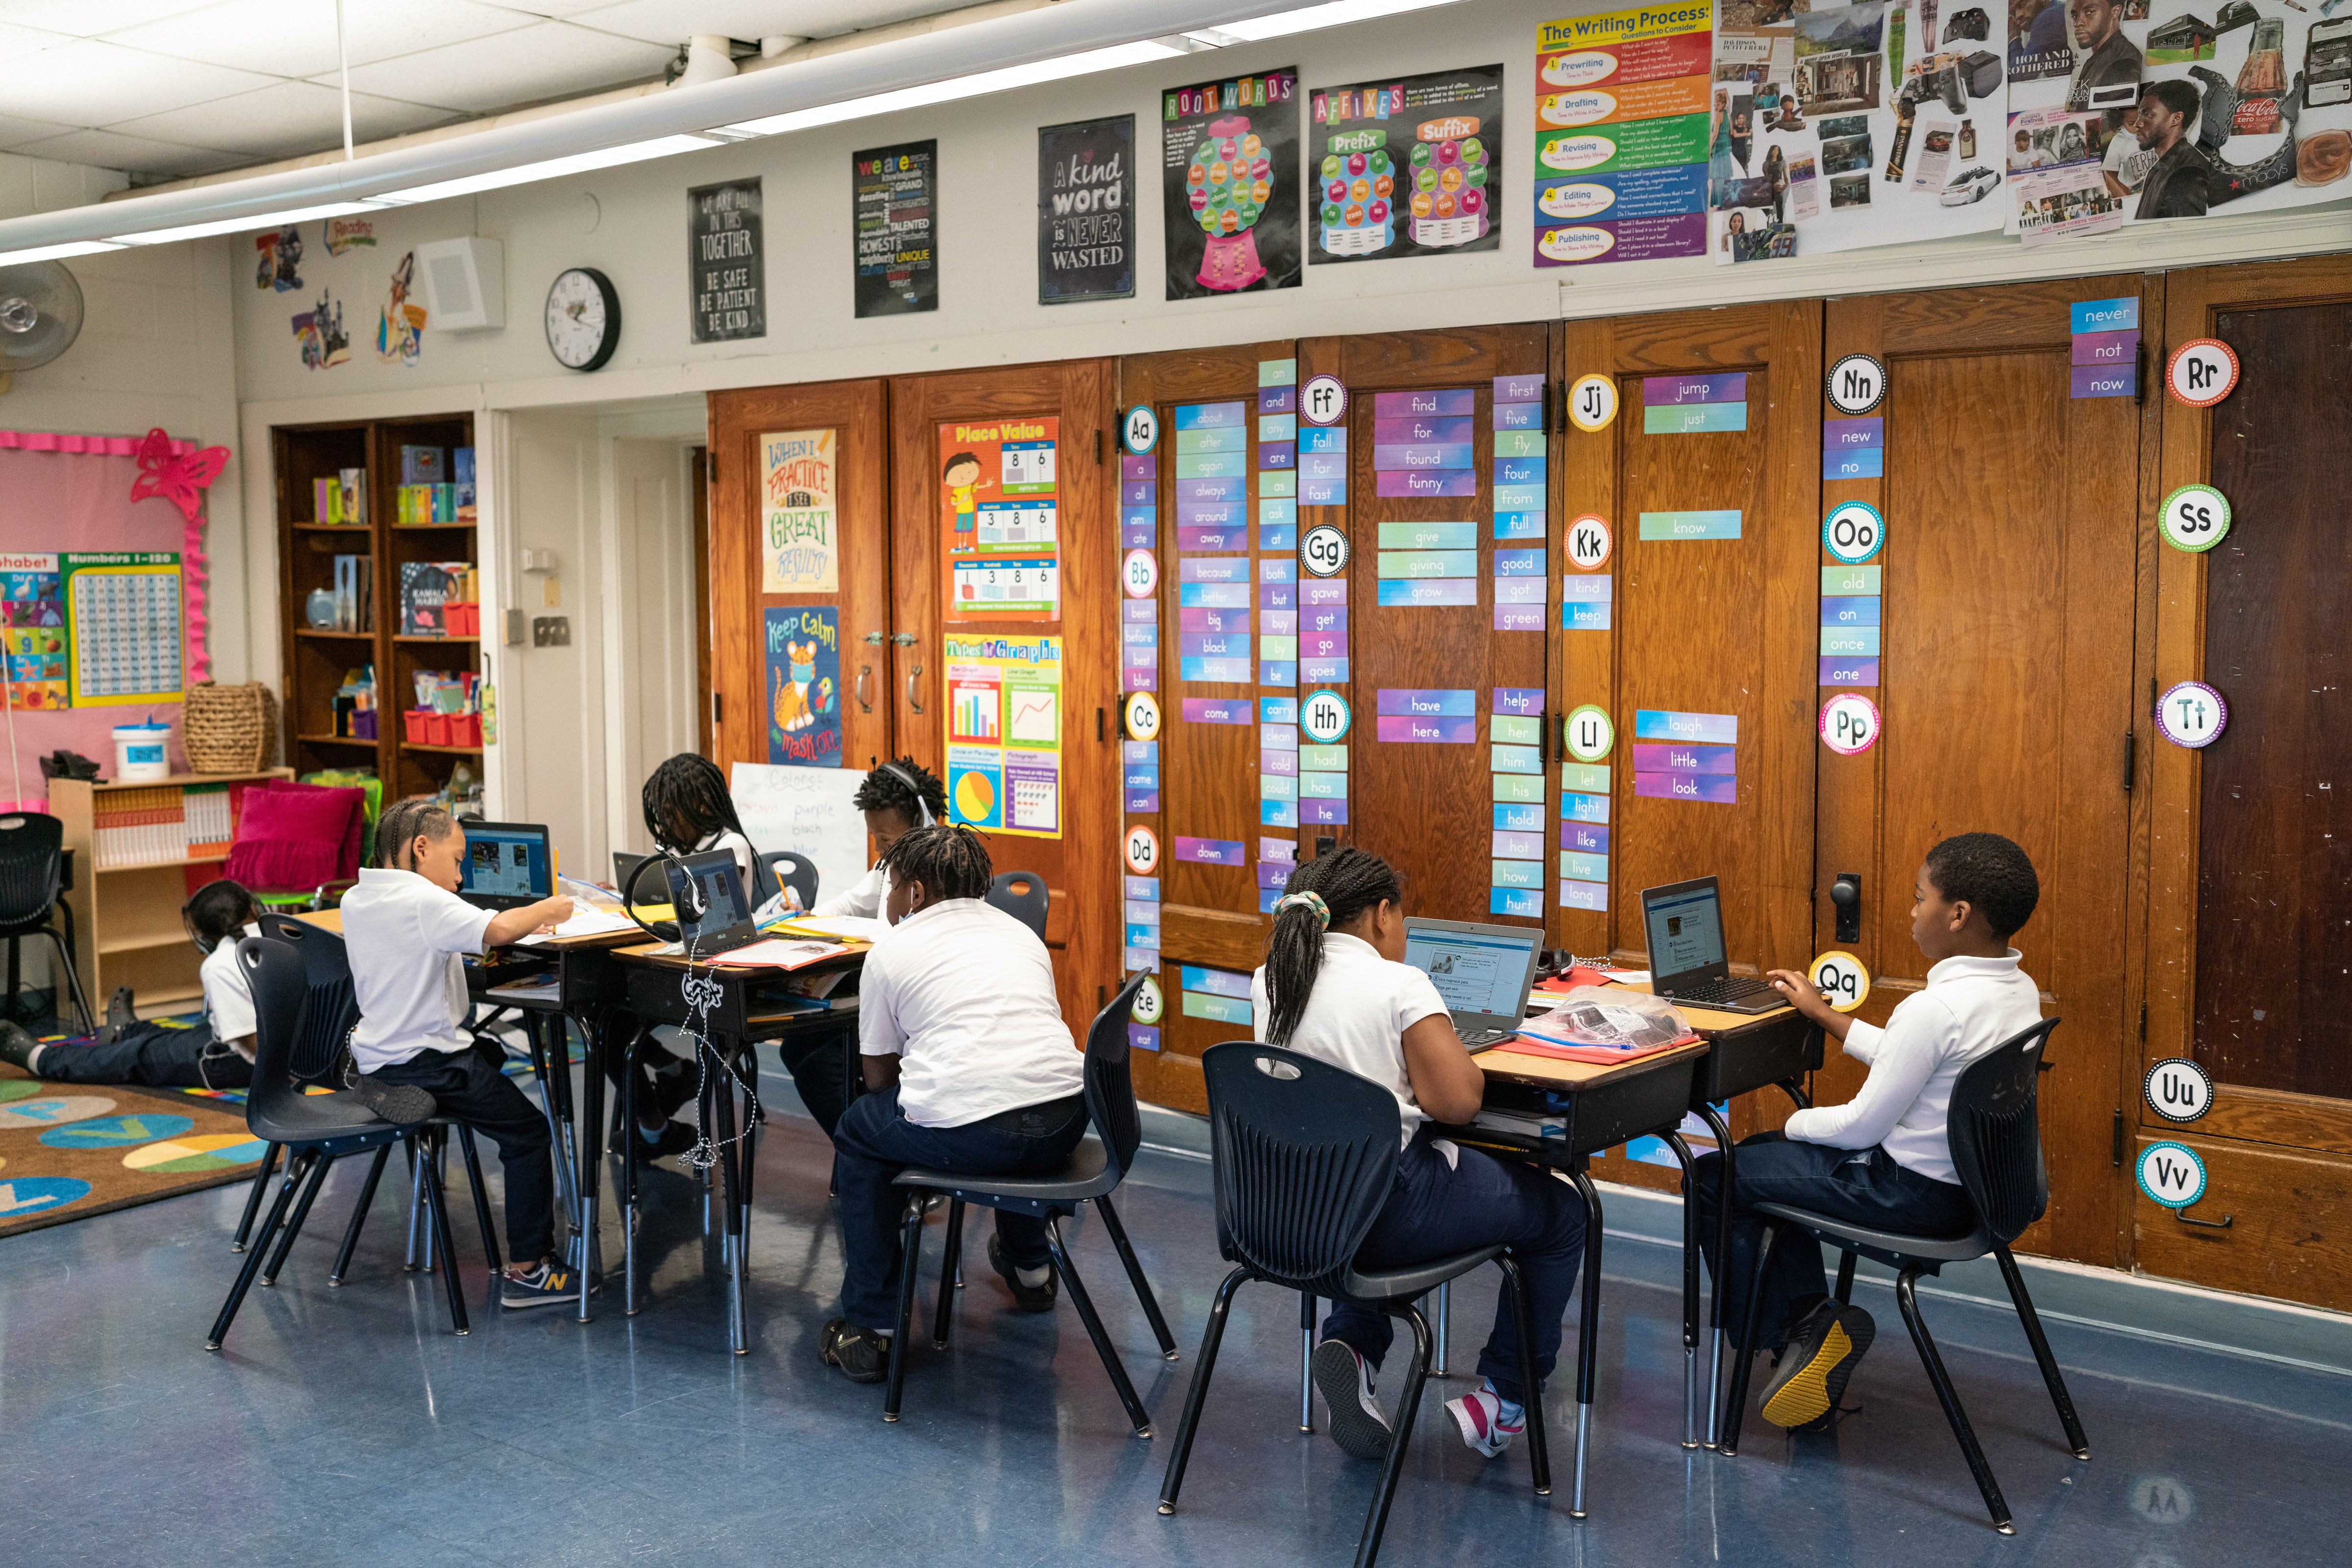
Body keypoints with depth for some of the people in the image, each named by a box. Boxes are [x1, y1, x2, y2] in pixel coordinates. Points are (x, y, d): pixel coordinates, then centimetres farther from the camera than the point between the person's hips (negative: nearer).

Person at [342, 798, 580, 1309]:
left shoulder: (356, 900, 7)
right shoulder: (422, 900, -21)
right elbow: (497, 930, -35)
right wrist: (546, 911, -16)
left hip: (375, 1057, 10)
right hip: (423, 1065, -10)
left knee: (489, 1053, 32)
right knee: (527, 1129, -1)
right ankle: (527, 1271, -2)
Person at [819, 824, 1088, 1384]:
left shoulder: (892, 950, 10)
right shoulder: (1021, 932, 24)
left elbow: (879, 1075, 14)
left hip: (968, 1135, -5)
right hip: (1065, 1126, 6)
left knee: (857, 1135, 23)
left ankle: (869, 1330, 19)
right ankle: (1030, 1267, 57)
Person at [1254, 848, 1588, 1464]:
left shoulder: (1268, 982, 6)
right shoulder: (1400, 985, -14)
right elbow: (1459, 1099, -17)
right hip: (1387, 1210, -6)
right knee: (1560, 1213, 15)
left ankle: (1349, 1344, 18)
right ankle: (1506, 1400, 19)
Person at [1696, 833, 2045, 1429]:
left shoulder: (1935, 1008, -28)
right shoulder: (2019, 991, 1)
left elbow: (1864, 1124, -21)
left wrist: (1795, 1125, -1)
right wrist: (1823, 1012, 20)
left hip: (1909, 1191, -10)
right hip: (1969, 1177, 10)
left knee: (1716, 1176, 1)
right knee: (1762, 1154, 24)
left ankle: (1769, 1333, 12)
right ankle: (1812, 1321, 19)